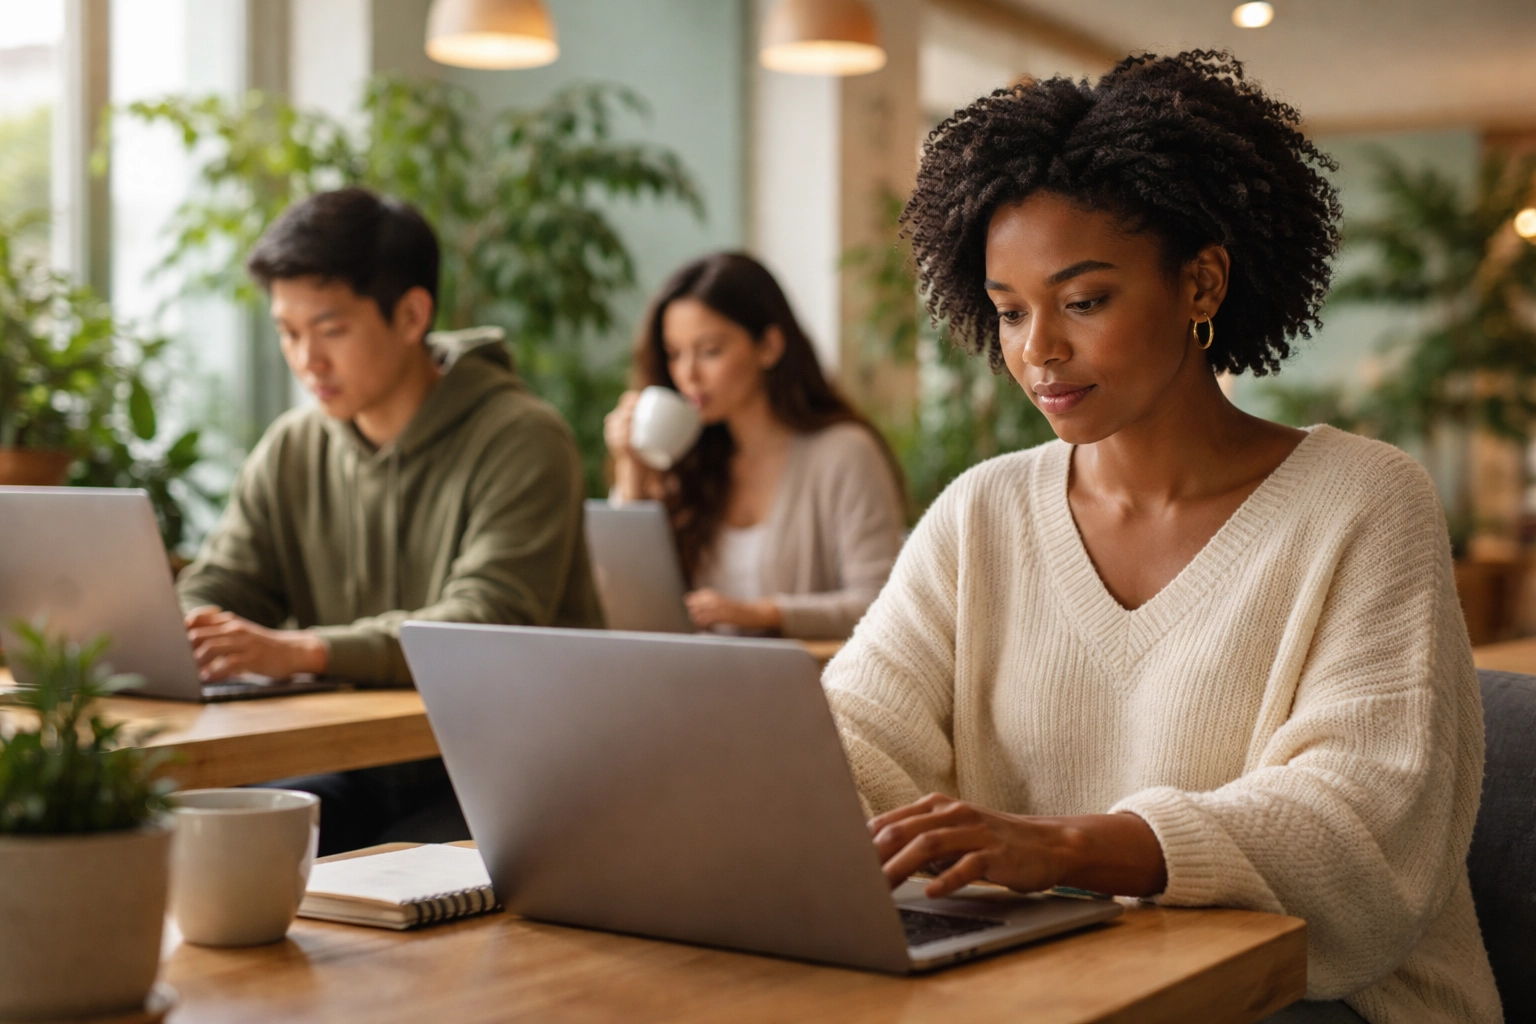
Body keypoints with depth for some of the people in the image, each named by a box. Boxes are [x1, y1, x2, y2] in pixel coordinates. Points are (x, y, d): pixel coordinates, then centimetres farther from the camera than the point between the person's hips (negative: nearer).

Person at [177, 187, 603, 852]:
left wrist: (301, 650, -35)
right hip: (355, 767, 5)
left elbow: (490, 624, -23)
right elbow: (214, 590, 11)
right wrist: (175, 635, -15)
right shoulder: (290, 451, 11)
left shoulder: (522, 441, -10)